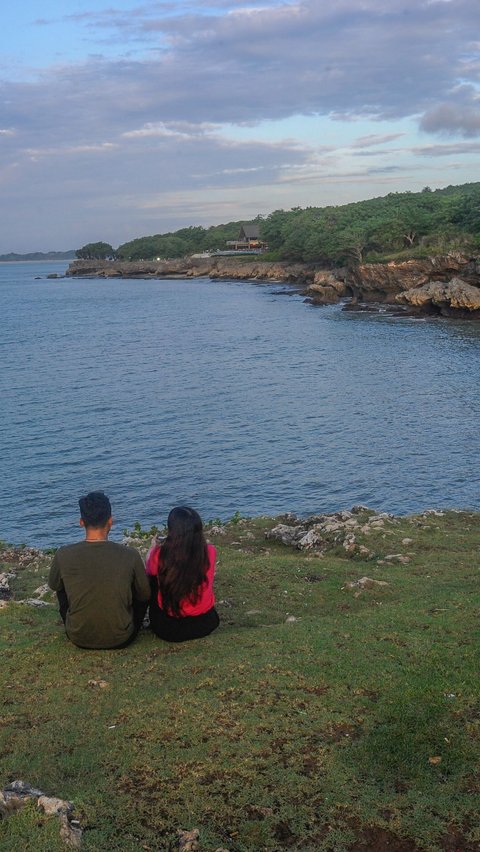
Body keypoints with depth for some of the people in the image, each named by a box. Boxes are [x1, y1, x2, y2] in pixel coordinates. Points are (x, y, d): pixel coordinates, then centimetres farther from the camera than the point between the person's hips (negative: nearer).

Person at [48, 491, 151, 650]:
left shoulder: (63, 555, -16)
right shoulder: (130, 556, -18)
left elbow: (53, 586, 7)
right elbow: (145, 596, -1)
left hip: (79, 639, 1)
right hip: (121, 639, -1)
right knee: (141, 592, 24)